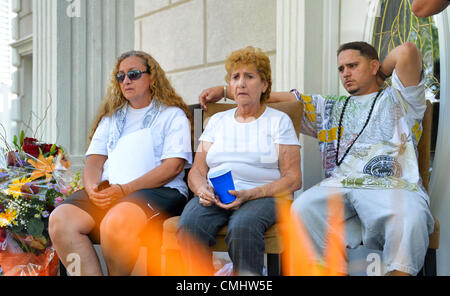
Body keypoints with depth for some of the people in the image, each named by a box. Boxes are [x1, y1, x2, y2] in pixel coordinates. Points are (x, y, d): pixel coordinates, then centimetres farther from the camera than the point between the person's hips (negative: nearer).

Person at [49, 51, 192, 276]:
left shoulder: (172, 115, 10)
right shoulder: (111, 118, 26)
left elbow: (173, 166, -4)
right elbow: (94, 162, 18)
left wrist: (125, 189, -14)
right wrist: (93, 188, -7)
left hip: (158, 190, -5)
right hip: (107, 192, 5)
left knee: (117, 221, -38)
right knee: (60, 219, -25)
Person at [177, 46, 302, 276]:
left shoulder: (279, 121, 11)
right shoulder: (217, 121, 23)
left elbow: (293, 179, 1)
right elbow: (196, 172, 19)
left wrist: (249, 194, -13)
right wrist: (203, 190, -6)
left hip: (263, 196, -3)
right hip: (215, 197, 3)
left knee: (242, 227, -37)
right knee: (189, 226, -31)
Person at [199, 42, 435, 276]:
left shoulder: (398, 100, 20)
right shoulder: (329, 108, 33)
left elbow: (408, 52, 3)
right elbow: (276, 97, 30)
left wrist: (382, 74, 22)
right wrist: (223, 91, 28)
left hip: (392, 186, -3)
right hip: (338, 185, 3)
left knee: (409, 218, -37)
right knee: (302, 209, -30)